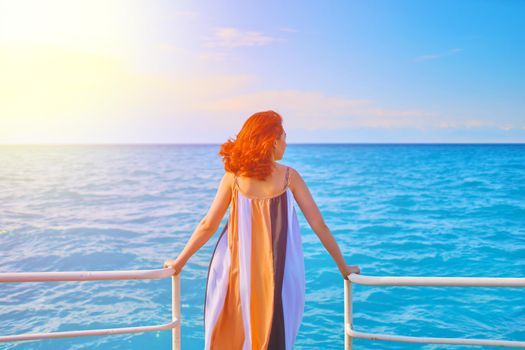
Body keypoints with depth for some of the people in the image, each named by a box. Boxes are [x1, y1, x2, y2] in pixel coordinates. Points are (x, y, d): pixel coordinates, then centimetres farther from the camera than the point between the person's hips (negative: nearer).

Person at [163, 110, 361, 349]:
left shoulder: (234, 176, -5)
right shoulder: (289, 176, -7)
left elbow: (208, 225, -2)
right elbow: (319, 225, -4)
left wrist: (179, 262, 11)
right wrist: (343, 267, 7)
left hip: (239, 274, 1)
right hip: (279, 276, -1)